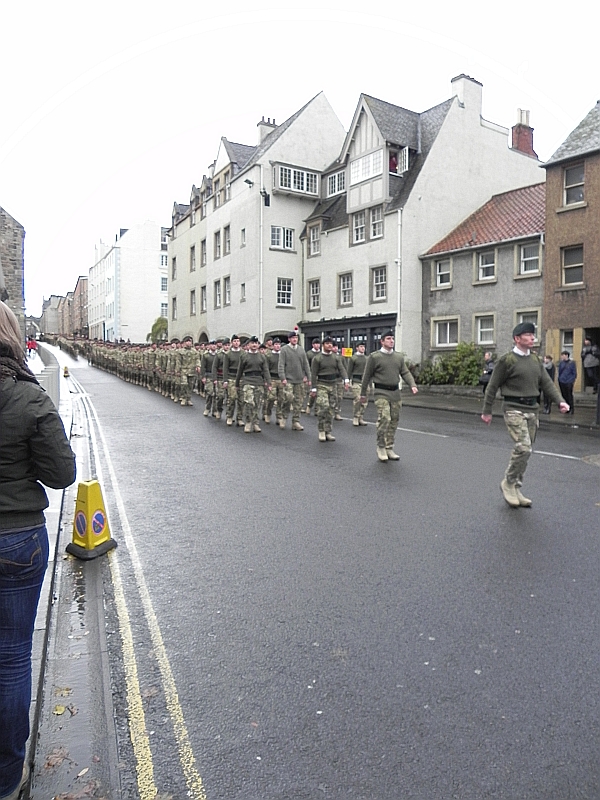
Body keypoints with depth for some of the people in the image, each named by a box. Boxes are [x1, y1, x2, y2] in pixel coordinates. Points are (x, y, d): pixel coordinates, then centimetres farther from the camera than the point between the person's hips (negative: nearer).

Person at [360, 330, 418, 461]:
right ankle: (381, 448, -2)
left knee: (394, 422, 8)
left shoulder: (399, 357, 12)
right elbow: (367, 376, 1)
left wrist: (413, 385, -8)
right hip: (382, 393, -6)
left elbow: (405, 373, 10)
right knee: (384, 419, -17)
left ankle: (389, 449, 18)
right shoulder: (374, 357, -4)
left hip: (395, 393, 6)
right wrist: (363, 393, 4)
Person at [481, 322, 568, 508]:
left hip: (532, 409, 7)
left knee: (525, 451, 9)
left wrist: (560, 401, -4)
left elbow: (546, 383, 11)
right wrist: (486, 411, -2)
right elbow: (493, 386, -4)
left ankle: (515, 490, 20)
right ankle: (508, 483, 1)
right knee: (523, 448, -18)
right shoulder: (507, 360, -7)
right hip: (514, 409, -7)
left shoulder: (535, 360, 13)